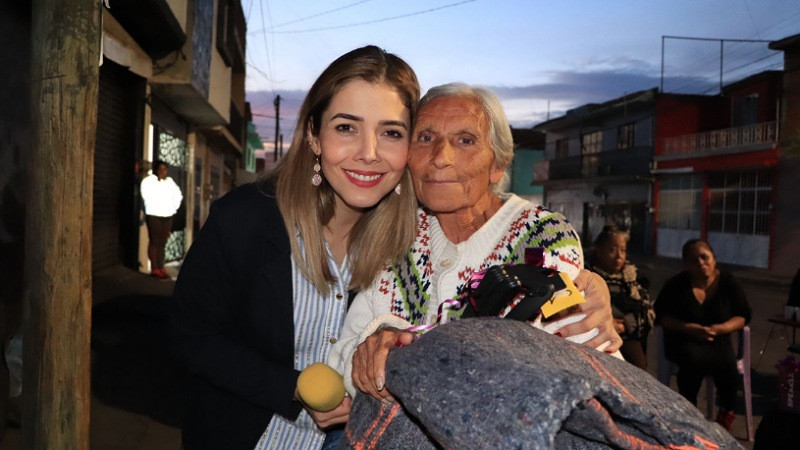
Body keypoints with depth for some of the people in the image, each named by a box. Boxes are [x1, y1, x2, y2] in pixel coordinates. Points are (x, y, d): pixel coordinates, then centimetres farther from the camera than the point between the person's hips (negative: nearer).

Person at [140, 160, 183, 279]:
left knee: (162, 243, 7)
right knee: (154, 242, -3)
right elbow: (145, 193, -17)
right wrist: (151, 206, -14)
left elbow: (178, 195, 22)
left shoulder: (170, 181, 14)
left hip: (167, 215, 5)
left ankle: (161, 268, 11)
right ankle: (154, 269, 0)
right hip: (154, 215, -5)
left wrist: (174, 207, 11)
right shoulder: (149, 180, -3)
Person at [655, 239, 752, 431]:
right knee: (693, 359, -35)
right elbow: (661, 315, -3)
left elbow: (743, 316, 4)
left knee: (728, 364, -29)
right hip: (684, 340, -2)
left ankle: (726, 415, -1)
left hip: (718, 341, 2)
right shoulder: (676, 284, -5)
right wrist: (689, 328, -18)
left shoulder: (728, 282, 1)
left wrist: (719, 328, -16)